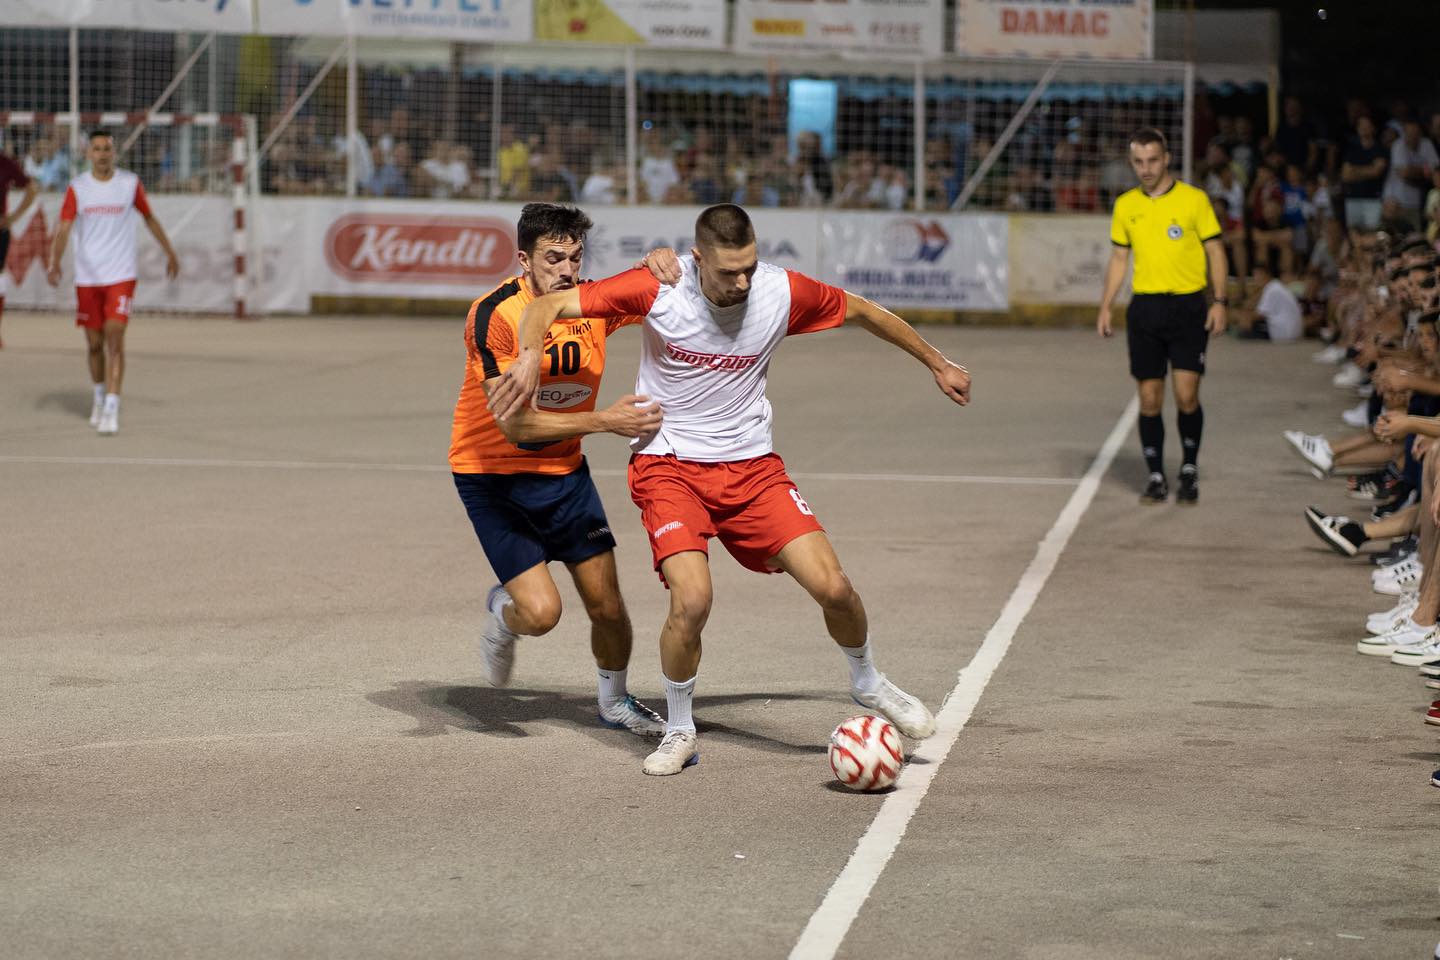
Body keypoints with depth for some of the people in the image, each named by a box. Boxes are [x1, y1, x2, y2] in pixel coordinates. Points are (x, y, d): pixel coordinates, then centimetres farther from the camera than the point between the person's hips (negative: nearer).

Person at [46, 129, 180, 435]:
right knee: (94, 344, 8)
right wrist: (55, 262, -23)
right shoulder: (77, 188, 0)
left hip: (121, 275, -1)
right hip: (87, 277, 1)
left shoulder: (131, 183, 1)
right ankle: (99, 396, 32)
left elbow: (149, 218, 16)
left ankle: (111, 409, -17)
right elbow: (63, 228, -7)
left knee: (115, 338, -14)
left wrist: (170, 252, 21)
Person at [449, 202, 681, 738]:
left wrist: (659, 263, -18)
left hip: (564, 471, 5)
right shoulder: (494, 316, -24)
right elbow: (515, 423, -29)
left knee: (607, 606, 5)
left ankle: (614, 702, 33)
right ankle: (503, 614, 22)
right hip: (492, 473, -4)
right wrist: (606, 421, -35)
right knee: (540, 612, -15)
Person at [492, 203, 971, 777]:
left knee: (832, 586, -10)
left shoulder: (784, 292, -10)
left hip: (751, 465, 2)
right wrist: (530, 353, -36)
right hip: (669, 465, -2)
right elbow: (550, 305, -15)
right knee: (692, 599, -23)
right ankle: (679, 732, 3)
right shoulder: (659, 290, -17)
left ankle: (868, 685, 23)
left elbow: (861, 311, 9)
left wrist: (937, 363, 18)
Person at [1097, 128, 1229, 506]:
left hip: (1188, 306, -3)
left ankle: (1190, 469, 10)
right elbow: (1119, 258, 16)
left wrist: (1219, 301, -9)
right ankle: (1156, 477, 11)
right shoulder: (1125, 205, 9)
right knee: (1149, 400, 2)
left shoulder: (1194, 199, -2)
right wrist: (1105, 306, 7)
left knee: (1186, 395, -9)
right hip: (1144, 308, 3)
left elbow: (1216, 251, 1)